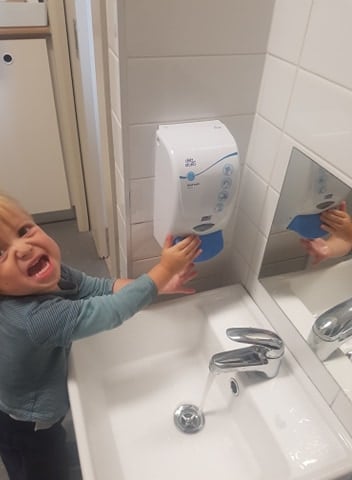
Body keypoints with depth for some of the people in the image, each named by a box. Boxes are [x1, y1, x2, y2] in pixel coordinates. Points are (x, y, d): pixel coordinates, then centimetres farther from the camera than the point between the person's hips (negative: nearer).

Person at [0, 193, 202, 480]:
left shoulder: (51, 272, -19)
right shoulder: (35, 318, -43)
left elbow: (99, 287, -8)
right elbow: (113, 310, -39)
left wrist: (158, 286, -16)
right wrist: (164, 269, -29)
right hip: (26, 427, -6)